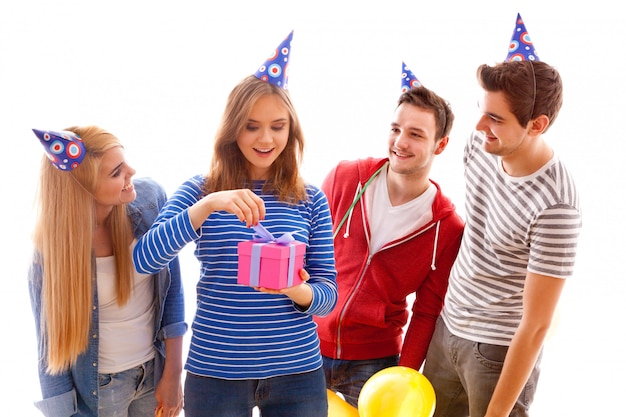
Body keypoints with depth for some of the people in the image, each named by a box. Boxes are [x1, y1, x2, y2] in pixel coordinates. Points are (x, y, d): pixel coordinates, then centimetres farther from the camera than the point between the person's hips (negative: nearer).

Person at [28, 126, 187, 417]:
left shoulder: (150, 197, -15)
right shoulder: (52, 247, -20)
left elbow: (172, 289, -6)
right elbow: (52, 344, -11)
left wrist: (173, 374, -5)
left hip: (155, 369, 3)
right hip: (97, 387, -3)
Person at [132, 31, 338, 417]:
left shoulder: (311, 200, 2)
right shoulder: (199, 191, 0)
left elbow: (328, 295, 1)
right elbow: (145, 259, -13)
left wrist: (298, 291, -21)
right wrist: (208, 205, -25)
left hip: (296, 372, 1)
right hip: (215, 372, -1)